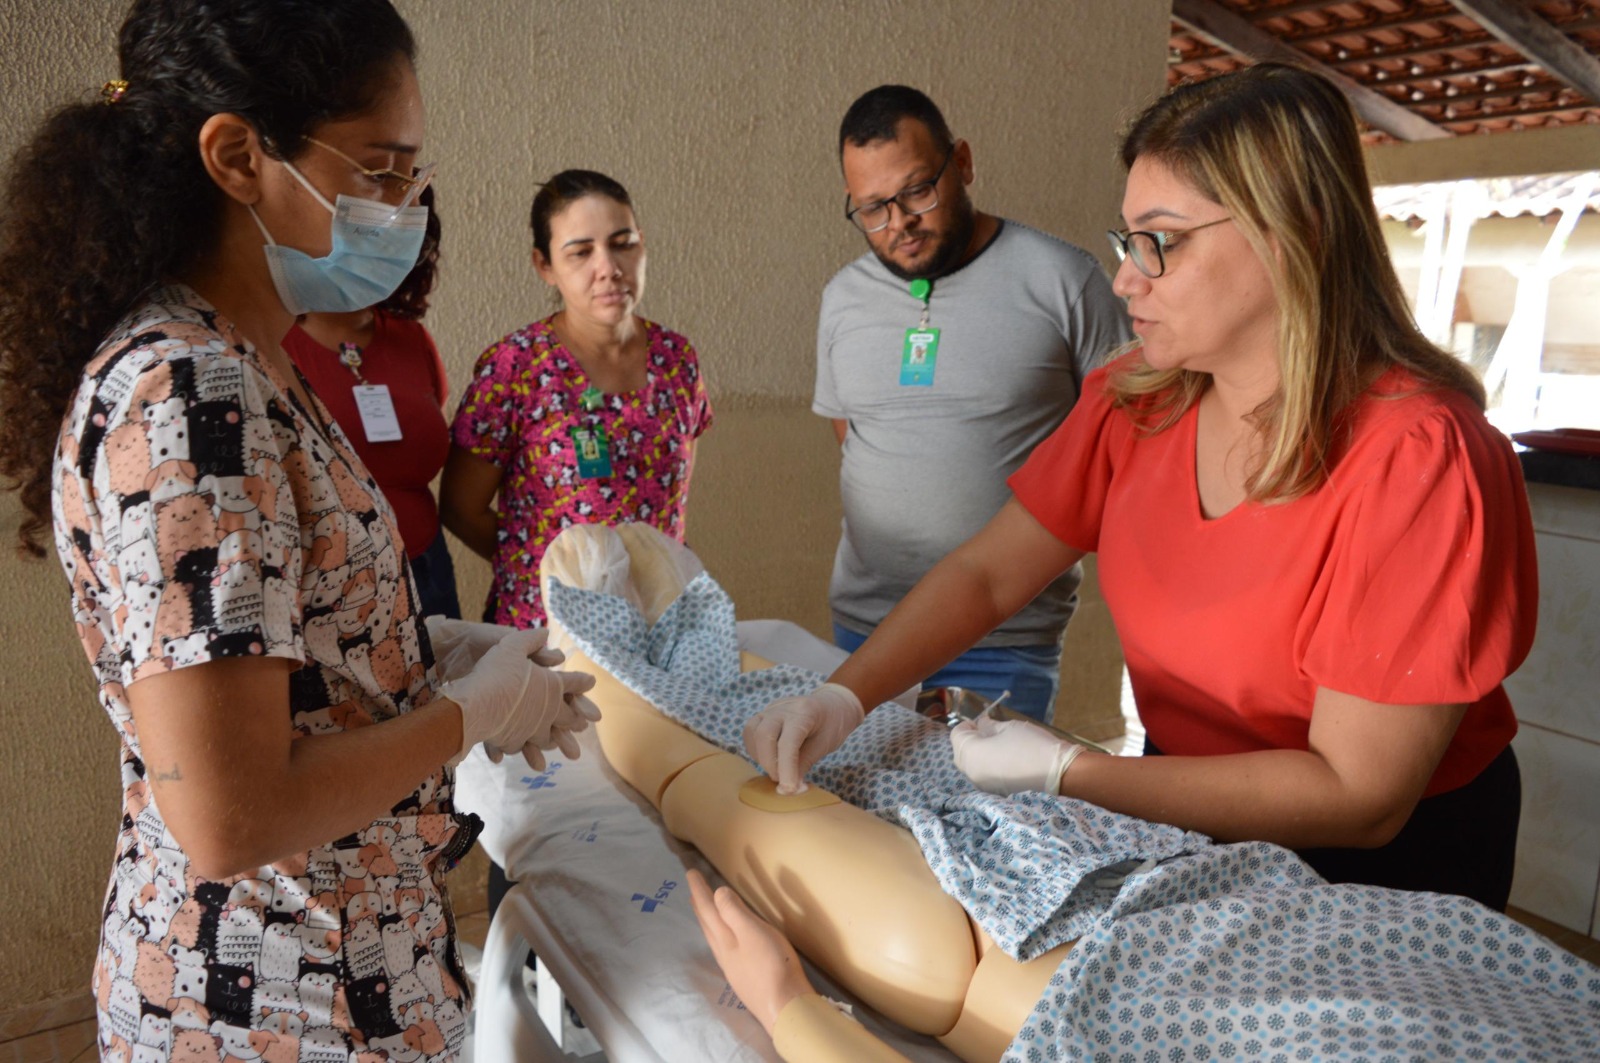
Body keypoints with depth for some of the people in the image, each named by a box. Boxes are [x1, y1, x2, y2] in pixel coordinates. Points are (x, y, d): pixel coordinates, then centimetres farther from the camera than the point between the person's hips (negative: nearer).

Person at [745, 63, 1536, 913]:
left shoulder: (1416, 459, -25)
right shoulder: (1133, 404, -9)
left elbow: (1359, 797, -23)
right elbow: (985, 573, -4)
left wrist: (1066, 773, -26)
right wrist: (842, 696, -19)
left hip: (1382, 868, -3)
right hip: (1189, 817, 4)